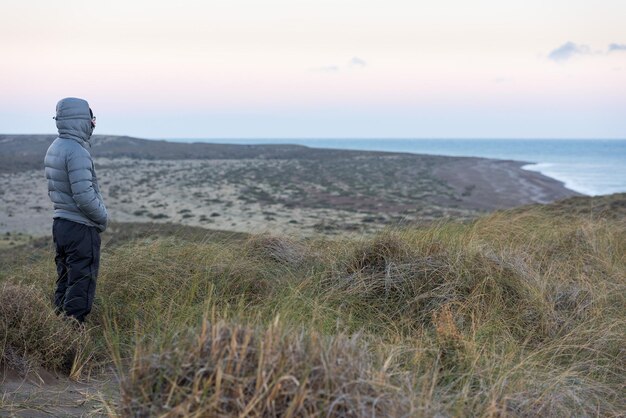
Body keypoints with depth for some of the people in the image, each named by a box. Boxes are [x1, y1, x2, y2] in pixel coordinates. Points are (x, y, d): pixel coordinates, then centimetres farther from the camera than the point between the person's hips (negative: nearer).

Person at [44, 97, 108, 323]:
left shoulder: (54, 148, 10)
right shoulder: (77, 152, -20)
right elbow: (84, 195, -24)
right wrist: (102, 217, -7)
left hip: (60, 223, 9)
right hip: (81, 228, -9)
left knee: (64, 283, 17)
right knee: (81, 287, -2)